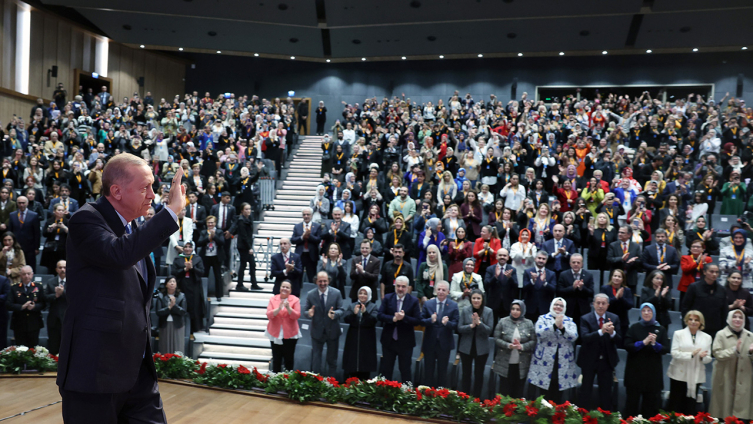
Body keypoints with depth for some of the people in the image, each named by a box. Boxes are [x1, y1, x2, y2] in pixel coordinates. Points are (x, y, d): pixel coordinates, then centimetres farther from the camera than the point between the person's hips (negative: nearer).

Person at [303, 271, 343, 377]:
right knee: (316, 358, 9)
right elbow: (305, 311, -2)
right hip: (317, 331, 0)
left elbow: (341, 310, -6)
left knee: (332, 359, 16)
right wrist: (309, 314, -27)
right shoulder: (310, 294, -6)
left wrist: (335, 314, -28)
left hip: (332, 331, 1)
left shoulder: (336, 293, -7)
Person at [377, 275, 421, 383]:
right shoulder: (387, 298, -1)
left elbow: (418, 321, -10)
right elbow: (380, 315, -8)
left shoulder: (414, 301, -5)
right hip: (388, 341, 2)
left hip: (405, 342, -2)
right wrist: (393, 318, -23)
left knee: (405, 371, 9)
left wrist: (404, 317, -24)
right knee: (385, 369, 12)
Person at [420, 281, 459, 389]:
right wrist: (431, 320, -25)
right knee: (428, 370, 13)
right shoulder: (427, 304, -1)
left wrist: (447, 323, -30)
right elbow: (421, 321, -5)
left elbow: (456, 324, -9)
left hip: (444, 343, -1)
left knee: (442, 371, 13)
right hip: (429, 342, 1)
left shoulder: (453, 306, -5)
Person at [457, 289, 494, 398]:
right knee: (466, 373, 12)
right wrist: (471, 325, -21)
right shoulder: (465, 311, -3)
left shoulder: (488, 312, -6)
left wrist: (479, 323, -24)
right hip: (466, 347, 1)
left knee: (479, 374, 9)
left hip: (481, 349, -1)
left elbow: (489, 330, -10)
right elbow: (459, 328, -6)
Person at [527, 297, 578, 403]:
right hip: (545, 362, -2)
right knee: (545, 395, 0)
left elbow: (574, 337, -5)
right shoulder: (543, 318, 6)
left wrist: (562, 328, -21)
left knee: (557, 395, 6)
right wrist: (555, 325, -21)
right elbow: (539, 333, -13)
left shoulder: (569, 321, 12)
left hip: (563, 363, 2)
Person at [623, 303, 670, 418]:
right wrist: (643, 342, -18)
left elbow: (666, 349, -1)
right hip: (635, 370, -1)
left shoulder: (660, 329, 7)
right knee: (632, 400, 2)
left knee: (651, 402, 3)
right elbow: (627, 346, -7)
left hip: (653, 371, 1)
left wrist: (654, 344, -19)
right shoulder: (634, 327, 3)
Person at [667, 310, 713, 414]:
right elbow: (674, 353, -6)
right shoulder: (678, 334, 5)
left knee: (690, 406, 5)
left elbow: (708, 359, 8)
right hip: (679, 374, -2)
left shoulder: (707, 337, 12)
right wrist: (691, 354, -17)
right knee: (675, 405, 0)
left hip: (696, 376, 2)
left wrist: (703, 357, -15)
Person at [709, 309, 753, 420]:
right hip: (725, 379, -2)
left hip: (743, 380, 2)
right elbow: (717, 354, -10)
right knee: (724, 405, 3)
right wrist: (734, 350, -21)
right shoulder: (721, 334, 0)